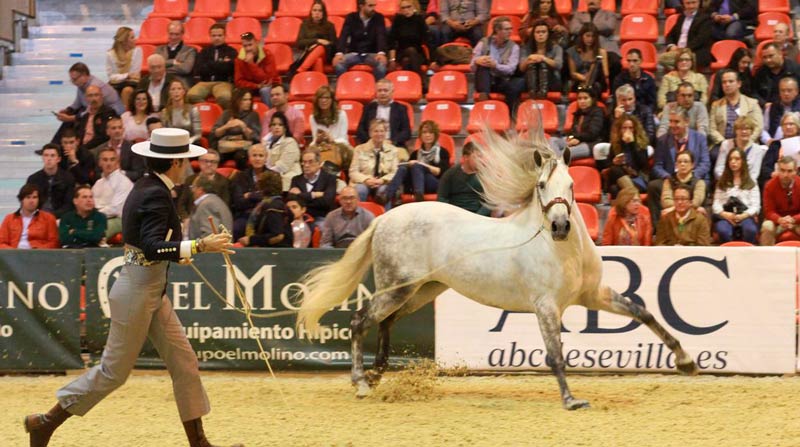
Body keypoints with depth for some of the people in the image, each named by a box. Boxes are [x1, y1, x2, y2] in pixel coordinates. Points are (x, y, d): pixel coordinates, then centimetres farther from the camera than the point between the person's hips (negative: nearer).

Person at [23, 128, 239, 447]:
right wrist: (200, 246, -35)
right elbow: (153, 248, -33)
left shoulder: (146, 188, 7)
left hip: (153, 292, 10)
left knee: (184, 362, 9)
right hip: (138, 292, -10)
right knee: (115, 370, 2)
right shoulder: (156, 196, -22)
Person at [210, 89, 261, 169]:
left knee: (241, 156, -37)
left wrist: (243, 126, -12)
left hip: (244, 146, -1)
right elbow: (214, 134, 7)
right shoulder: (227, 114, 14)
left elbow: (255, 137, 2)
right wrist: (226, 127, -9)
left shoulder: (253, 115, 11)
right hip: (225, 146, 1)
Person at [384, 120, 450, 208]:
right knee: (403, 168, -26)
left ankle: (419, 196, -57)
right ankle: (387, 196, -51)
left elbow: (441, 172, 0)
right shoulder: (415, 154, 27)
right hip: (413, 188, 3)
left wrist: (423, 165, -9)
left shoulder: (442, 152, 15)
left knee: (416, 166, -30)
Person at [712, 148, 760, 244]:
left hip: (745, 216, 0)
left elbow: (756, 206, 7)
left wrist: (743, 216, -12)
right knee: (723, 231, -38)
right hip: (725, 216, 0)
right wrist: (725, 214, -11)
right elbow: (716, 204, 10)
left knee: (750, 230, -37)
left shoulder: (751, 183, 18)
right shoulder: (722, 183, 21)